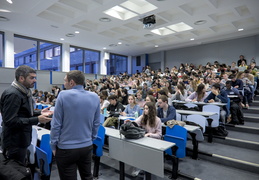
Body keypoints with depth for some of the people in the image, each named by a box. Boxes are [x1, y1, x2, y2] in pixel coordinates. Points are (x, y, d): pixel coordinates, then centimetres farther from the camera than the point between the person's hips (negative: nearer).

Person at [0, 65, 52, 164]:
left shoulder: (24, 92, 11)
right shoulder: (13, 94, -20)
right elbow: (10, 121, -26)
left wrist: (40, 113, 3)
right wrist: (37, 120, -26)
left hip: (21, 141, 9)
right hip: (15, 144, -9)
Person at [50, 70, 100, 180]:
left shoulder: (63, 95, -15)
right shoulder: (95, 97, -3)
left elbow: (56, 124, -11)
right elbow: (96, 123, 3)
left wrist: (53, 145, 1)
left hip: (66, 148, -3)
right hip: (87, 146, 4)